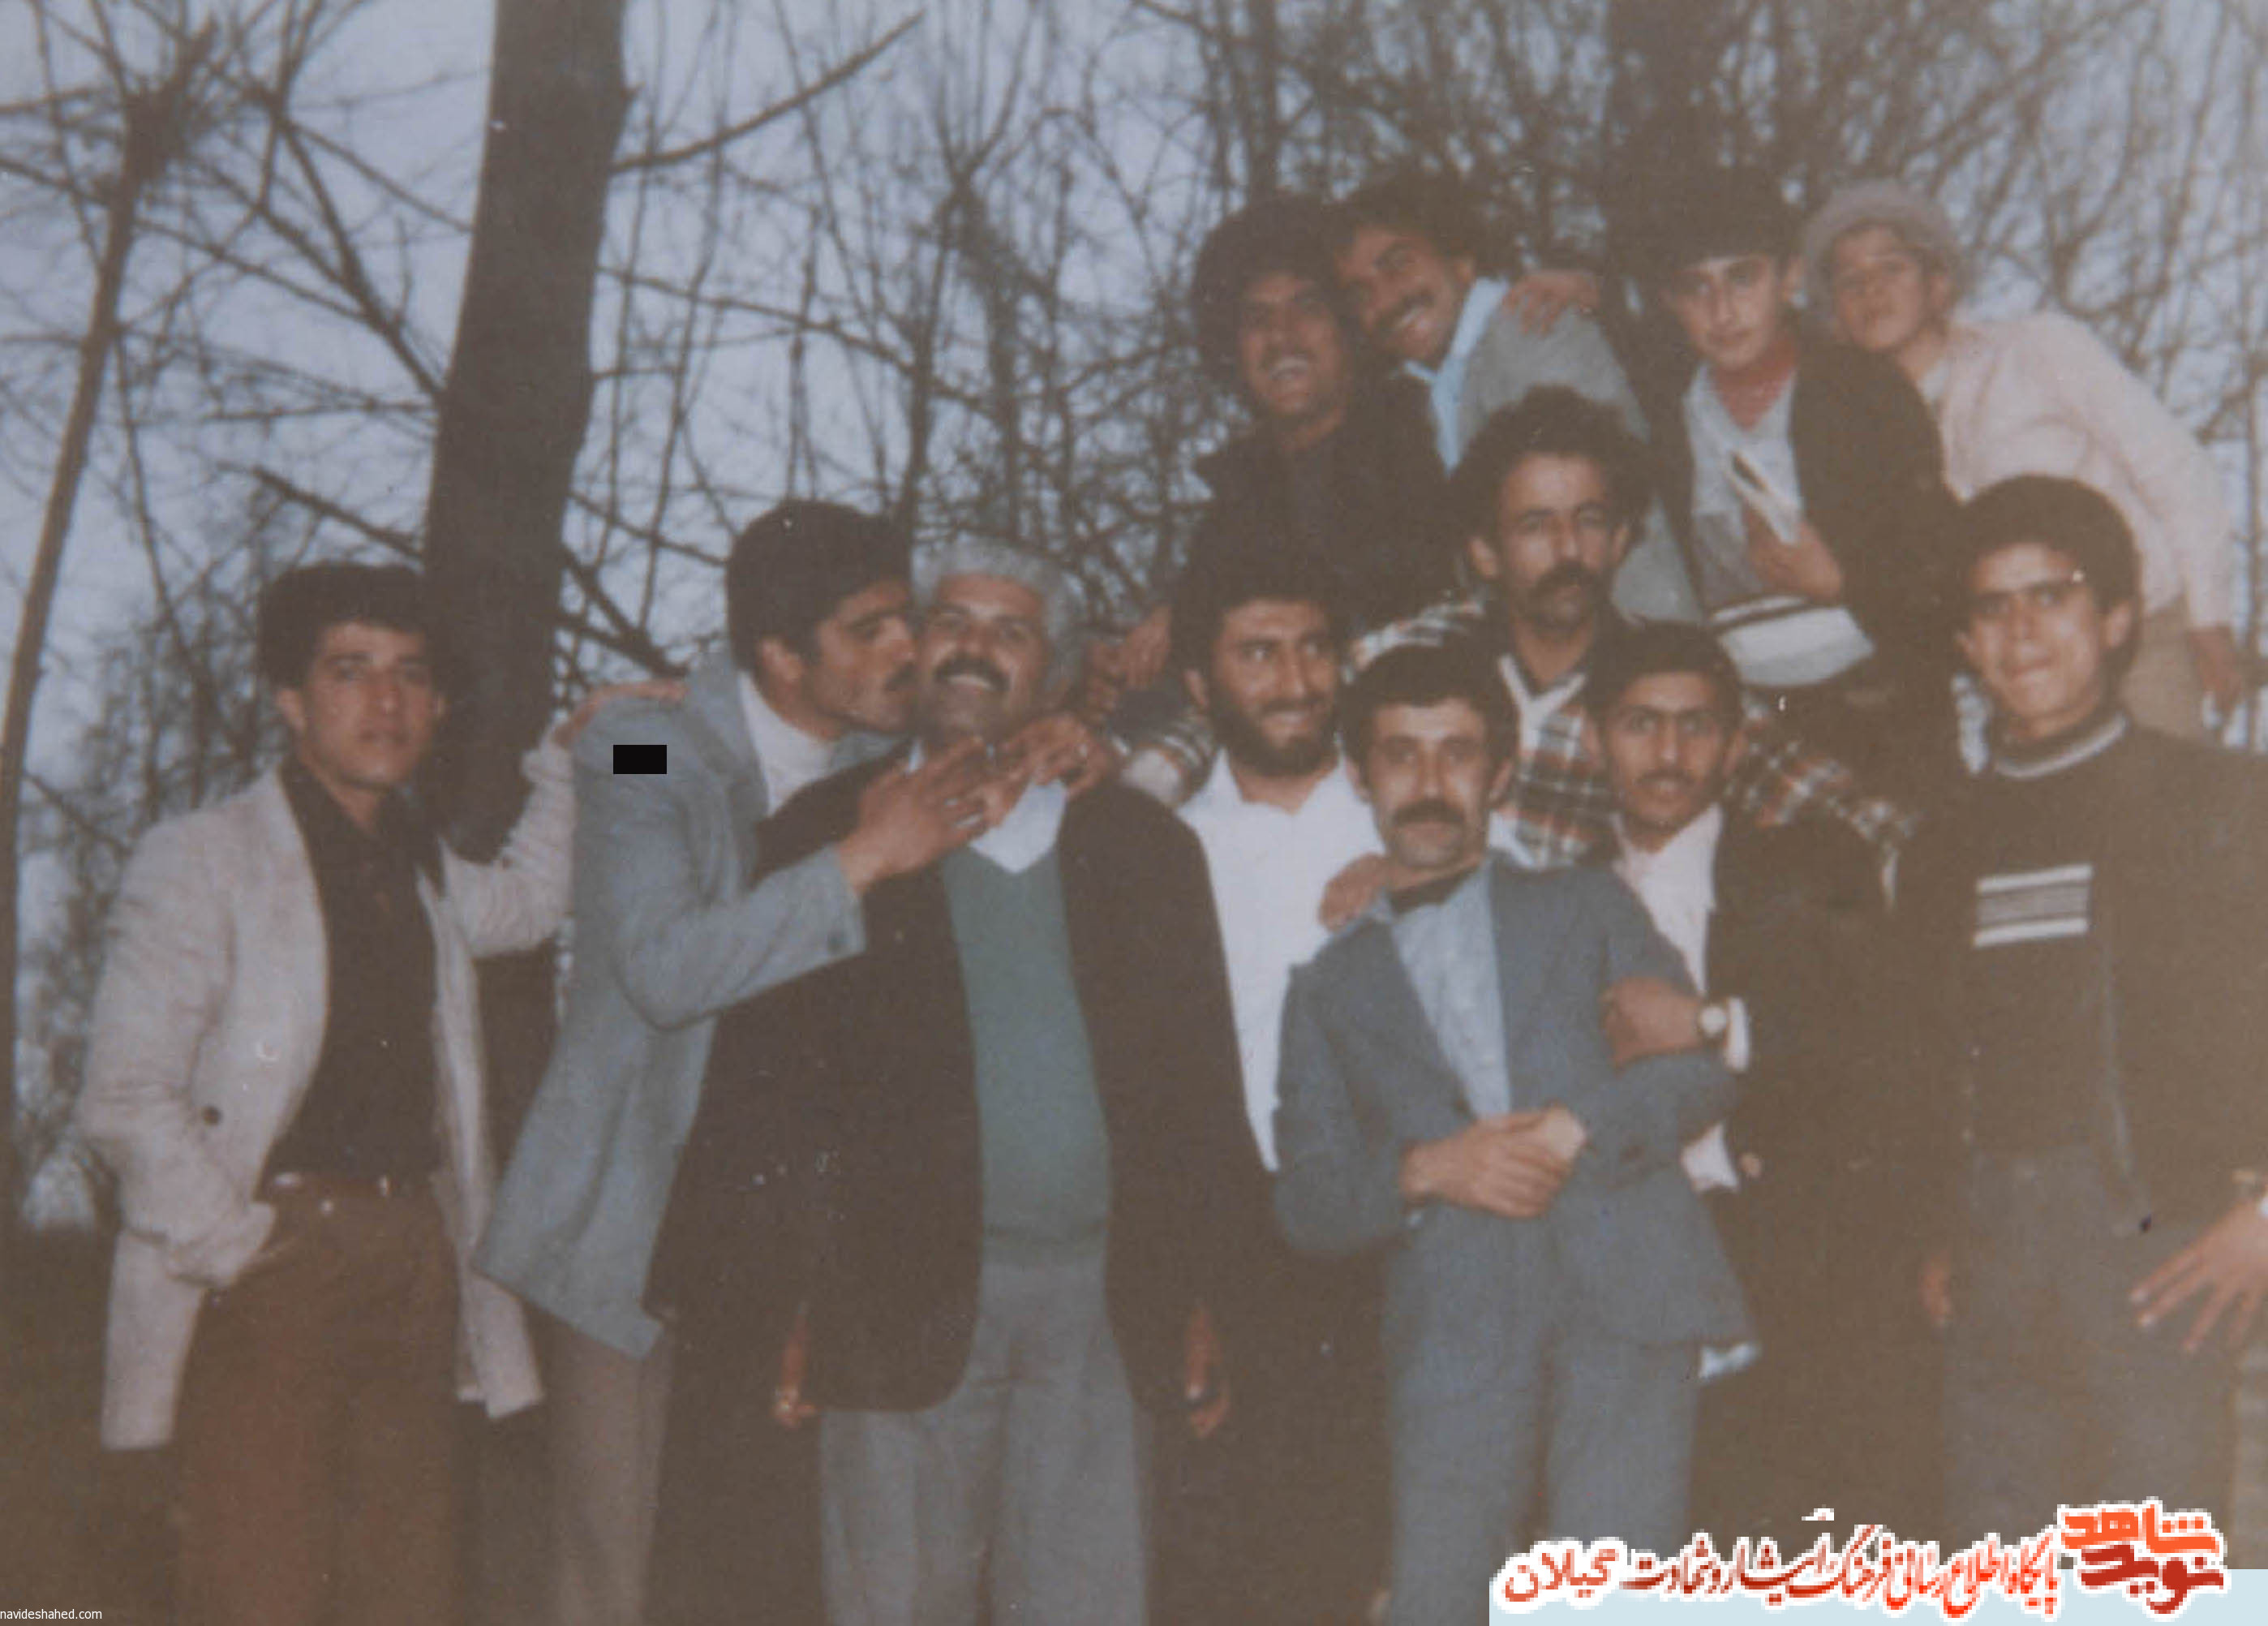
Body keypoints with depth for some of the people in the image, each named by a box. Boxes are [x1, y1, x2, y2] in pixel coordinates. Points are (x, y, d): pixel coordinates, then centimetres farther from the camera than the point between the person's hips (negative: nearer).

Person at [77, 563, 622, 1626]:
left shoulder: (420, 870, 17)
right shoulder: (200, 860, -2)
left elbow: (525, 903, 39)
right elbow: (124, 1101, -8)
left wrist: (568, 755, 27)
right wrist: (236, 1251, -12)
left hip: (413, 1271, 6)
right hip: (271, 1264, -6)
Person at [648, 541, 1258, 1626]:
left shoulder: (1141, 845, 12)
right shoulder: (829, 835, 5)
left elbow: (1202, 1077, 11)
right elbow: (750, 1077, 0)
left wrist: (1200, 1303, 6)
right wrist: (769, 1311, -7)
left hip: (1099, 1304, 2)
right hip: (904, 1305, -2)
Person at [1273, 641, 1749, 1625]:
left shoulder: (1588, 907, 21)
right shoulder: (1330, 986, 20)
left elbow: (1705, 1065, 11)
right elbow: (1305, 1203, 11)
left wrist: (1582, 1127, -7)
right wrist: (1424, 1168, -7)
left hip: (1625, 1297, 0)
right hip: (1453, 1327, 1)